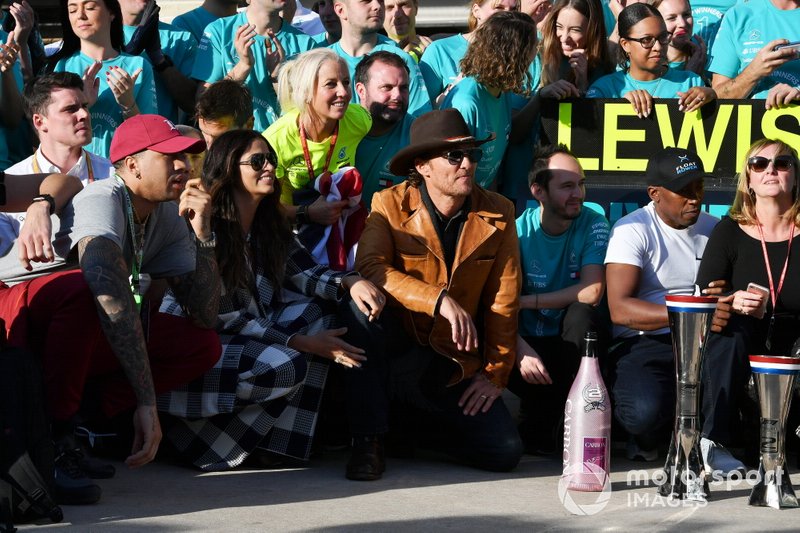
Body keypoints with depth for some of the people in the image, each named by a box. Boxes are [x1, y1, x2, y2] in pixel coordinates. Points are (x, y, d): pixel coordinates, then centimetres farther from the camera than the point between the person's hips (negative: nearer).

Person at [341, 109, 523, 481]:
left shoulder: (498, 213, 1)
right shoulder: (389, 205, -7)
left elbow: (503, 302, 3)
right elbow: (369, 268, -24)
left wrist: (495, 374, -1)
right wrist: (439, 300, -33)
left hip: (453, 368, 3)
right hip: (394, 350, -3)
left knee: (505, 451, -15)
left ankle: (419, 428, 18)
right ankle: (368, 441, -21)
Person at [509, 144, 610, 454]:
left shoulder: (593, 225, -5)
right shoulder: (518, 230, -4)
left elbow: (592, 292, -20)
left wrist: (527, 301, -16)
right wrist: (522, 350, -30)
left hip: (573, 344, 1)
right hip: (530, 342, -1)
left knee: (581, 313, -33)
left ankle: (541, 424, -21)